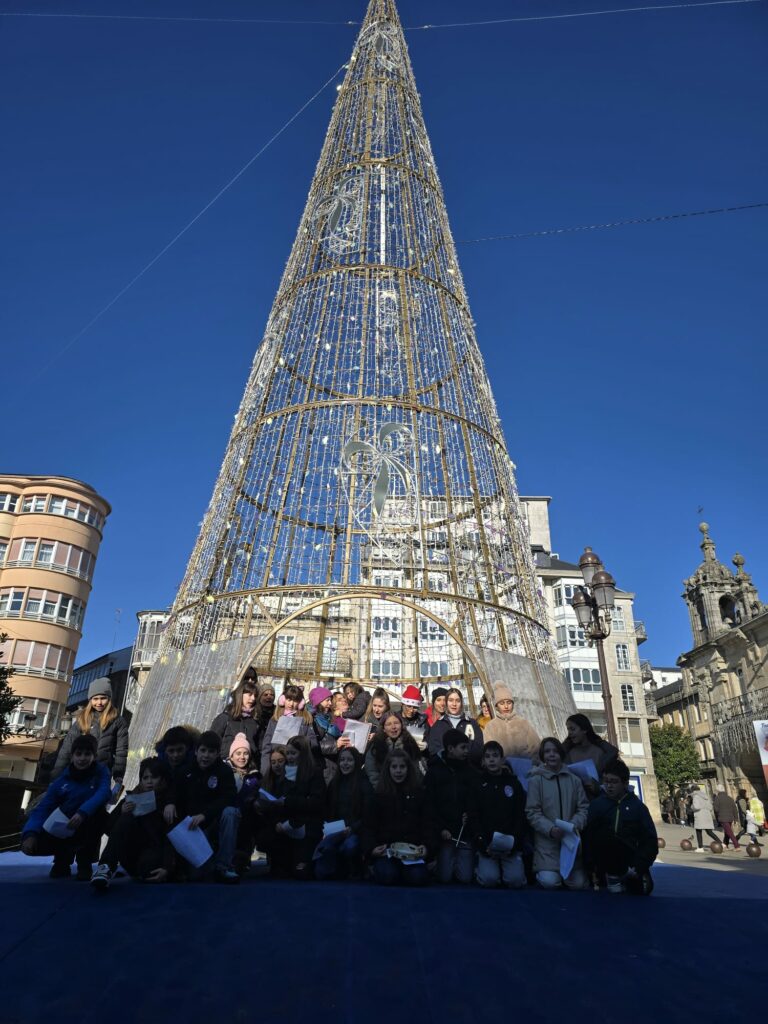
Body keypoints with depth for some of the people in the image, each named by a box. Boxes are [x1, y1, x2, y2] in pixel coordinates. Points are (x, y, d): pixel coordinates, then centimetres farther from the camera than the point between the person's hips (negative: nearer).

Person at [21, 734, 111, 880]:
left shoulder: (101, 771, -12)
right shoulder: (62, 780, -7)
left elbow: (104, 792, -32)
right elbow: (43, 808, -15)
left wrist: (83, 812, -48)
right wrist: (30, 834, -34)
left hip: (88, 829, -2)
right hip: (64, 828, 2)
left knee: (99, 811, -34)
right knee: (35, 843, -24)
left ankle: (84, 862, -11)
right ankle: (63, 858, 12)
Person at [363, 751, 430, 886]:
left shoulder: (419, 793, 10)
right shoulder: (379, 795, 7)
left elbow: (426, 823, 8)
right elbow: (369, 826, 4)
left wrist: (425, 845, -9)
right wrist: (372, 848, -13)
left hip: (412, 849, 1)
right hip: (386, 849, -1)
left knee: (418, 877, -26)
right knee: (387, 876, -29)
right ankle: (377, 867, 6)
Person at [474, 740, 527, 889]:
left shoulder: (513, 783, 7)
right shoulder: (478, 784, 3)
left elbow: (521, 818, 4)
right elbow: (474, 818, 0)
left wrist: (513, 844, -9)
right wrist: (484, 846, -12)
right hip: (486, 845, -1)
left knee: (516, 880, -18)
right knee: (489, 879, -21)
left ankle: (505, 866, 12)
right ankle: (481, 867, 10)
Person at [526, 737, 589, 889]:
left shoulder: (574, 780, 7)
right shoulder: (536, 780, -3)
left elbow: (584, 808, 5)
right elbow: (532, 813, -5)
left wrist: (574, 824, -14)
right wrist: (550, 829, -20)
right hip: (546, 841, -3)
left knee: (578, 883, -5)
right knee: (550, 882, -17)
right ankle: (540, 870, 16)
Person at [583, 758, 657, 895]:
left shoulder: (637, 806, 5)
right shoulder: (597, 804, 3)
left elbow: (650, 840, 1)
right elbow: (588, 836, -2)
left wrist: (639, 866, -11)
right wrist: (590, 865, -13)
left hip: (630, 861, 3)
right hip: (605, 862, -3)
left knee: (642, 888, -21)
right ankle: (613, 876, -7)